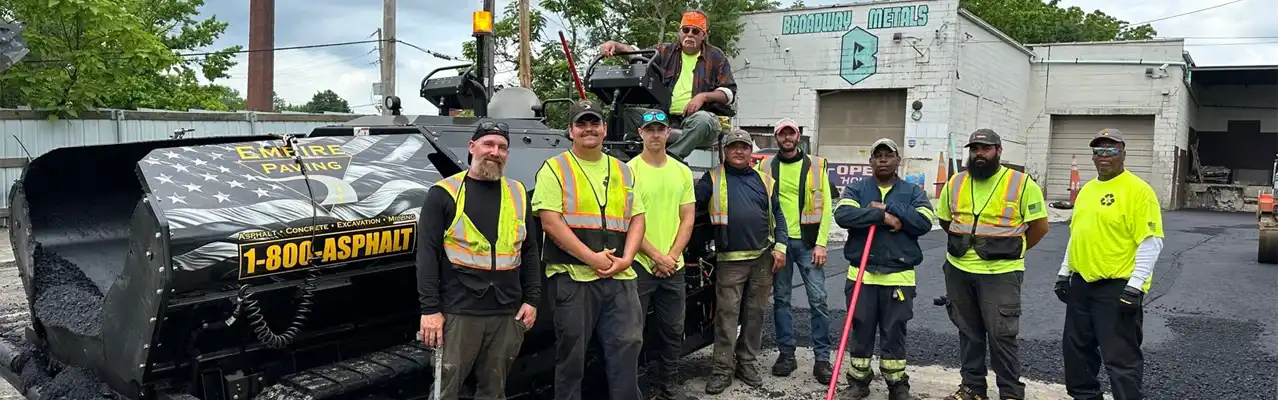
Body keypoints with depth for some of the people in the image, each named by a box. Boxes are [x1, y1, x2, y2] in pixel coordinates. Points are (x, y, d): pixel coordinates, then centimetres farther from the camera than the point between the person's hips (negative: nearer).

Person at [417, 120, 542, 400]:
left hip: (507, 313, 4)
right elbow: (427, 254, -5)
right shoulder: (444, 194, -2)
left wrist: (532, 300, 6)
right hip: (458, 312, -4)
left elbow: (529, 251, 14)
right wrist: (430, 309, -11)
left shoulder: (518, 194, 11)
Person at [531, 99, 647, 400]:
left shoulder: (622, 171, 14)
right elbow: (550, 221, -11)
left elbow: (637, 219, 12)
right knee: (571, 354, 5)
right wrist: (591, 257, -17)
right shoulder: (555, 168, -2)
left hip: (620, 277, 4)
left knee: (627, 345, 6)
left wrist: (626, 258, -5)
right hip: (573, 276, -4)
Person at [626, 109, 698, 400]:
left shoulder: (682, 172, 8)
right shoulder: (630, 170, -7)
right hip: (639, 264, -5)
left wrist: (672, 255, -6)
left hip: (673, 267, 5)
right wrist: (656, 256, -14)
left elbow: (687, 219, 7)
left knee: (672, 332, 13)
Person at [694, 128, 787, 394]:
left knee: (754, 313, 10)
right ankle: (723, 369, 6)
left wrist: (780, 246, 1)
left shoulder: (763, 180, 11)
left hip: (763, 258, 3)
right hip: (730, 260, -3)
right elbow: (693, 207, -6)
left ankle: (747, 363, 22)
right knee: (727, 315, -2)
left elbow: (777, 215, 11)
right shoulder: (712, 178, 2)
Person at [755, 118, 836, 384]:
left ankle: (822, 358, 5)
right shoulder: (765, 166, 6)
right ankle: (786, 353, 18)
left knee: (818, 299, -3)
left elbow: (825, 207, 1)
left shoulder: (815, 166, 4)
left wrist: (821, 243, -7)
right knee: (781, 299, 7)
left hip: (807, 242, -1)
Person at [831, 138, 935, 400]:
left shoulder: (913, 192, 7)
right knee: (861, 331, 9)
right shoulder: (856, 189, 5)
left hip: (899, 276, 0)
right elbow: (843, 215, -14)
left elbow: (924, 221, -10)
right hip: (861, 274, 0)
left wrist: (889, 209, -14)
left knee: (894, 333, 7)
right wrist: (882, 217, -19)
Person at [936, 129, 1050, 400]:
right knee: (969, 333, 14)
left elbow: (1039, 225, -1)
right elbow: (945, 220, 20)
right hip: (959, 270, 5)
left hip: (1000, 273, -4)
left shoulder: (1021, 183, -7)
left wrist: (1010, 251, 3)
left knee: (1002, 336, -2)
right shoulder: (955, 183, 5)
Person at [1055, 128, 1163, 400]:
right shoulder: (1086, 189, 13)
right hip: (1081, 283, 8)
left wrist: (1135, 285, -20)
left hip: (1117, 287, -8)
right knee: (1077, 349, 16)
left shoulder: (1138, 190, -11)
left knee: (1120, 357, -2)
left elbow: (1151, 242, -15)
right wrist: (1064, 272, 17)